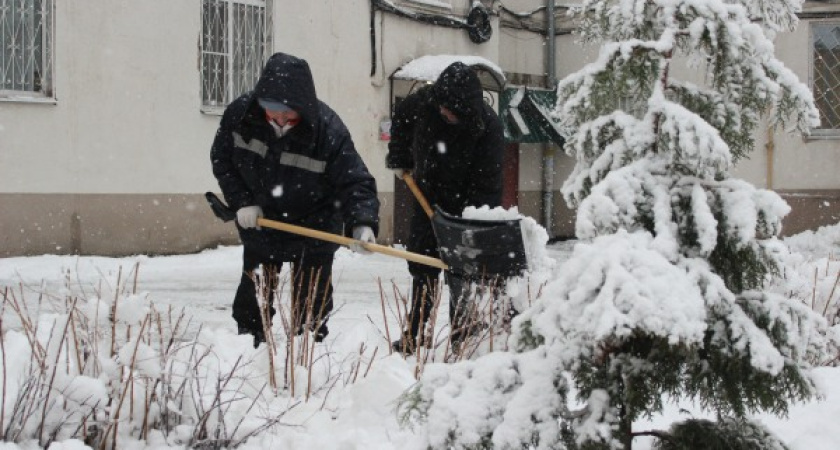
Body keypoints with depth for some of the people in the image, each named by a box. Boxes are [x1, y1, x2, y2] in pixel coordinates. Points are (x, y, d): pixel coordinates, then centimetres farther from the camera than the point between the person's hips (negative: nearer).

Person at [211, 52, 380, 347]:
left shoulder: (327, 129, -28)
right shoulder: (240, 113, -19)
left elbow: (355, 181, -27)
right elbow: (222, 159, -3)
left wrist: (362, 223, -42)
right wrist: (242, 202, -12)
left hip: (313, 227, -3)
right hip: (259, 221, 3)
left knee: (310, 300, 2)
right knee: (253, 292, 15)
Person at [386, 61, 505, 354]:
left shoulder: (488, 127, -28)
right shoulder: (423, 102, -16)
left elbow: (485, 184, -26)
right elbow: (400, 119, 10)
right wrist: (399, 159, 10)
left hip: (469, 207, -5)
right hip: (428, 197, 5)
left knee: (461, 273, -10)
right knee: (422, 267, 11)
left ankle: (462, 334, -1)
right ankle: (415, 333, 21)